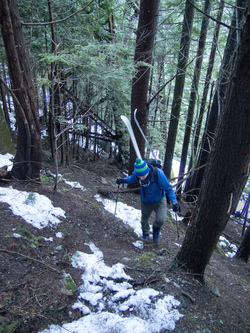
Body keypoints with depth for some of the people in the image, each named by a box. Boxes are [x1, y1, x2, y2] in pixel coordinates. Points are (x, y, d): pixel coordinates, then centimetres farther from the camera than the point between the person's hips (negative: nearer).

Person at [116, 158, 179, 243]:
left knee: (161, 219, -21)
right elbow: (132, 178, 4)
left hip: (159, 200, -3)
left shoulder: (158, 173, -34)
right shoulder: (136, 173, -23)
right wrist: (123, 180, -15)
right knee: (144, 220, 20)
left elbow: (168, 188, -23)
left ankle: (156, 228, 17)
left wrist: (174, 201, -32)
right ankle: (145, 232, 55)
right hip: (146, 202, 3)